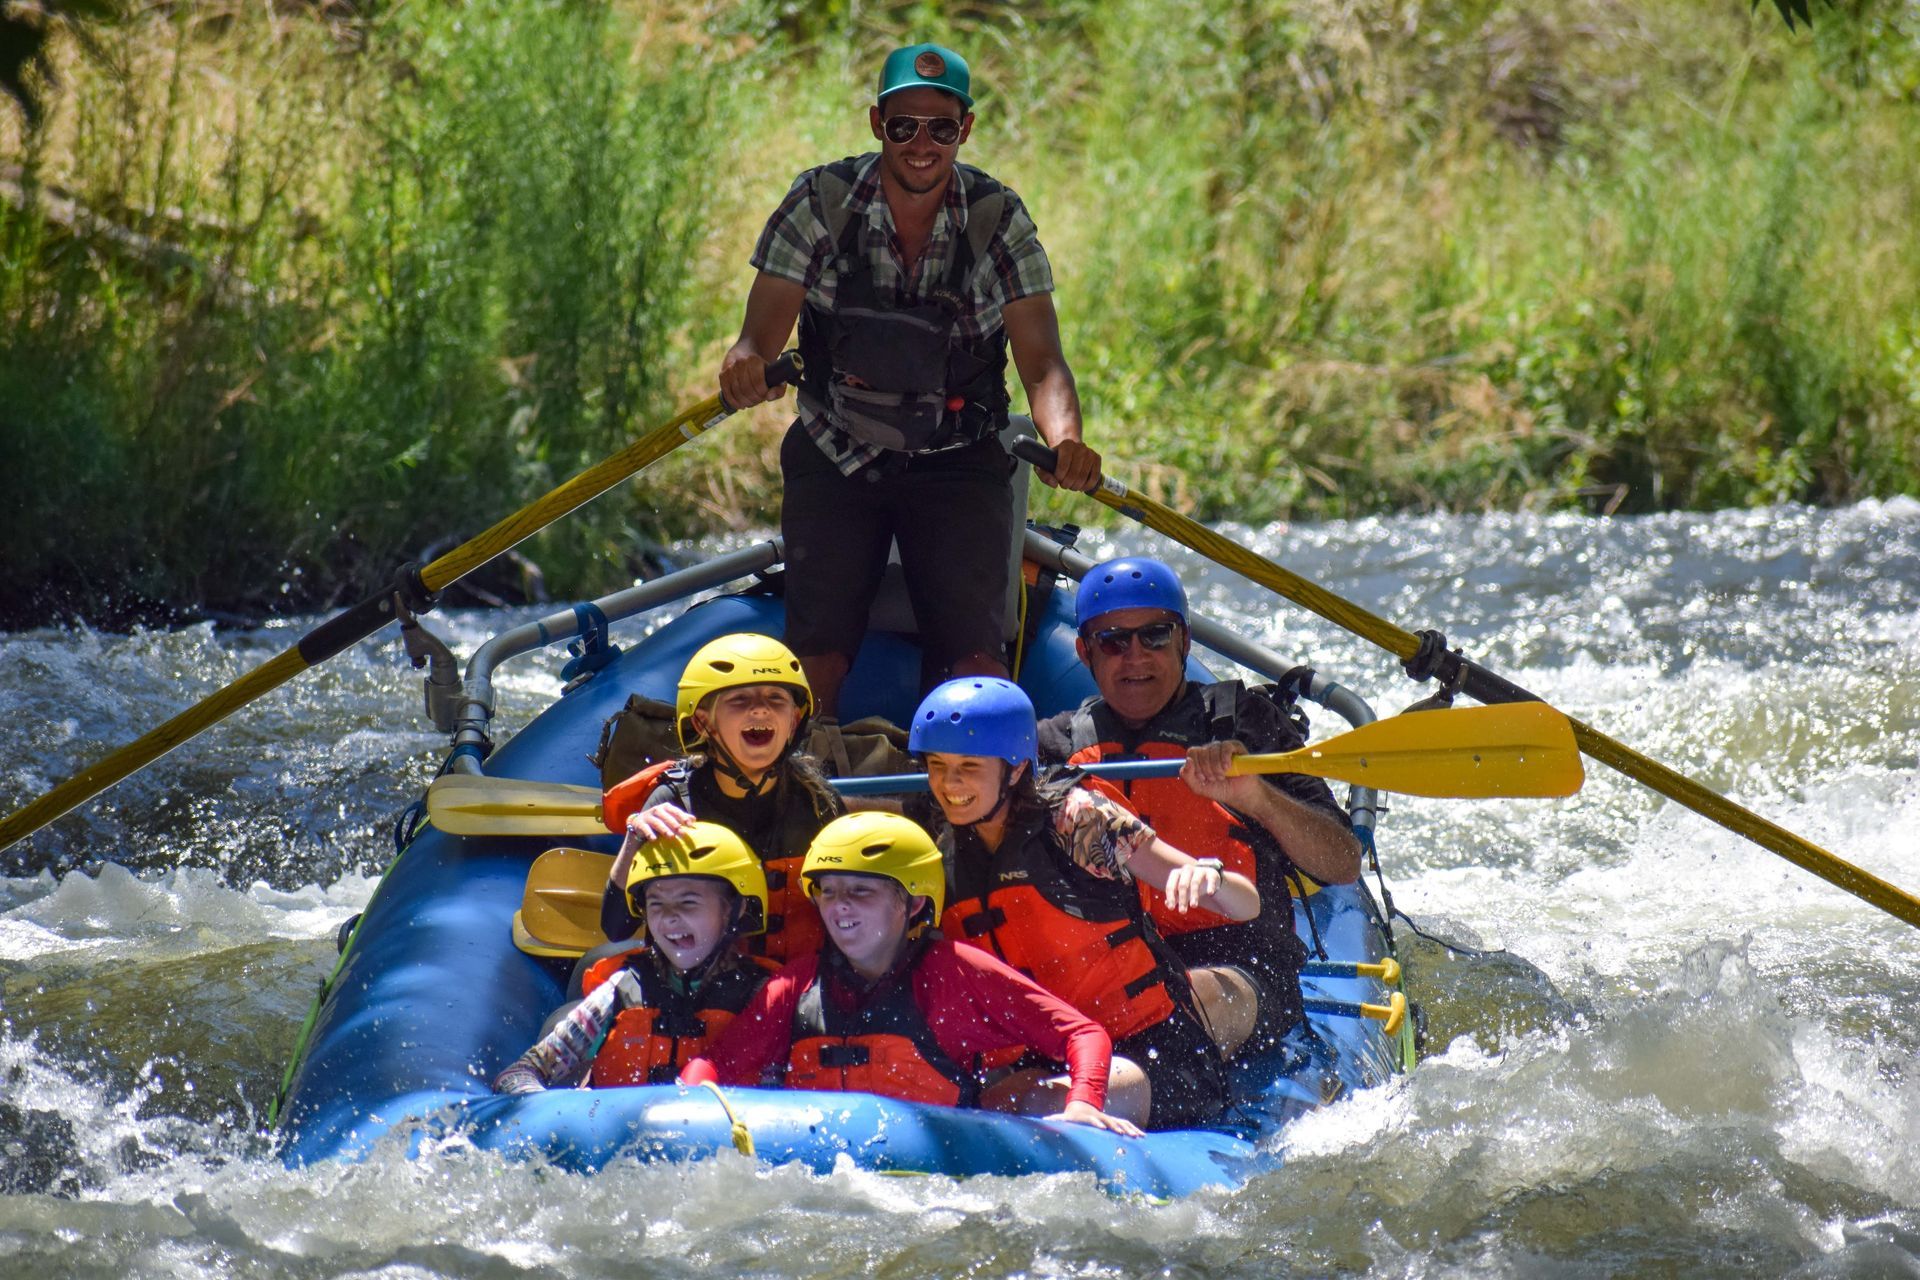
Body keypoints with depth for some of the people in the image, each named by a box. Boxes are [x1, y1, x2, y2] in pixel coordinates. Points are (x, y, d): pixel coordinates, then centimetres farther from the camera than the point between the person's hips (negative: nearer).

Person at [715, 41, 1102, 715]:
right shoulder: (821, 203, -10)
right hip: (835, 458, 0)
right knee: (818, 654, -11)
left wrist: (1064, 439, -37)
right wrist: (745, 364, -38)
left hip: (959, 463, 0)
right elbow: (760, 335, -12)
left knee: (976, 656, -13)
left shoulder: (1000, 221, -9)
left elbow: (1042, 362, -15)